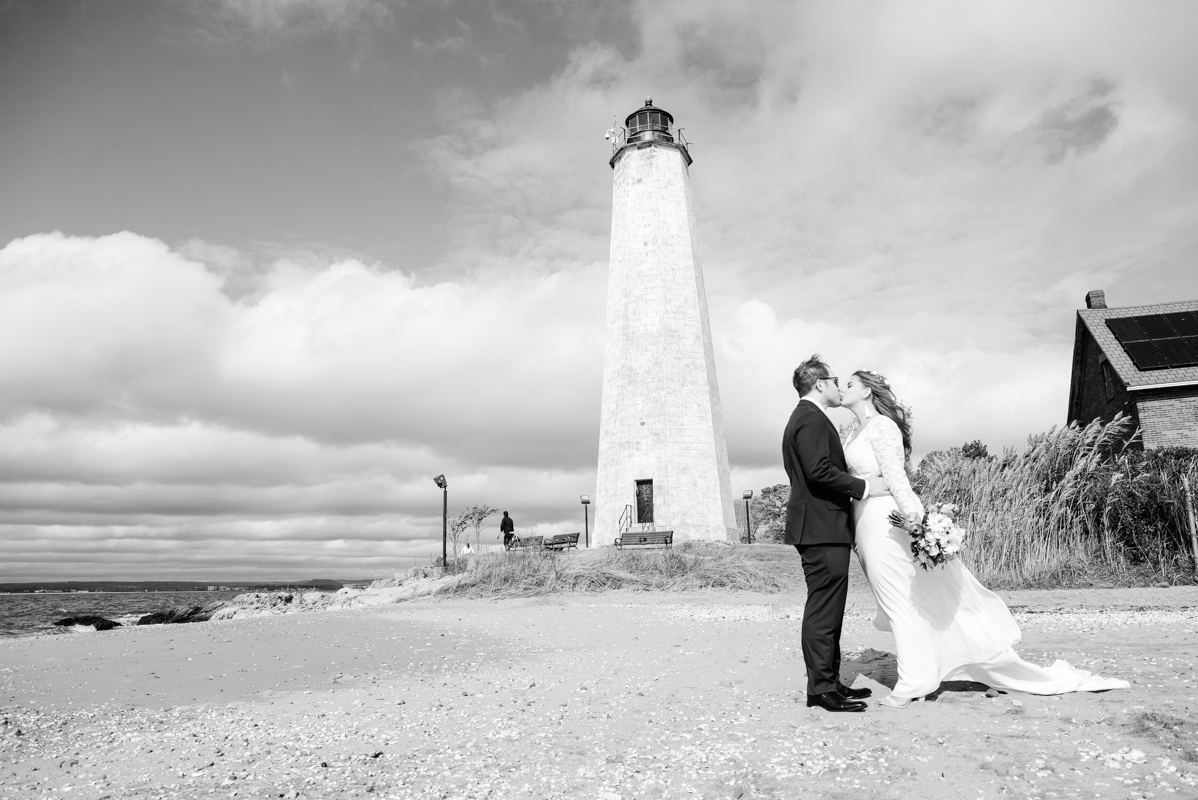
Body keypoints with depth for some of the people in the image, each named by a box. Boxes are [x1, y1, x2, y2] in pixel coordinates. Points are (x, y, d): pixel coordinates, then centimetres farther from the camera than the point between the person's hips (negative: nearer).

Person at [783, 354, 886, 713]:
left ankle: (829, 682, 21)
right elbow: (819, 470, -23)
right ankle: (820, 688, -2)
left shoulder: (805, 418, 23)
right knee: (823, 609, -7)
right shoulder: (811, 420, -12)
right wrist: (862, 487, -15)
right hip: (822, 528, -11)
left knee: (828, 610, 14)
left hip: (822, 528, 11)